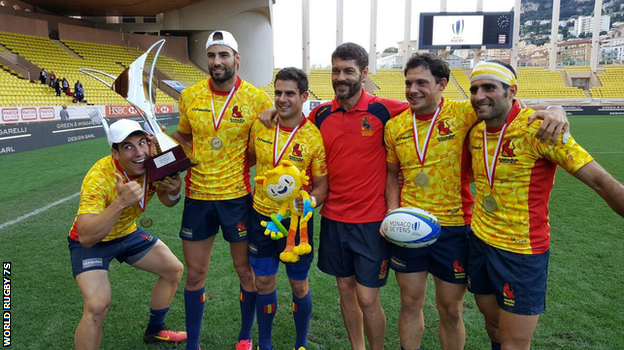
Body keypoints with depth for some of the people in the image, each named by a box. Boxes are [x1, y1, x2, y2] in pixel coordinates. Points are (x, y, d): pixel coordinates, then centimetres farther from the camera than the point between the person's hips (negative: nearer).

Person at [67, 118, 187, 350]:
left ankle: (154, 331, 33)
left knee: (173, 270, 10)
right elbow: (86, 237, -41)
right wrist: (120, 202, -51)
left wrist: (174, 192, -25)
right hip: (90, 242, -6)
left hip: (127, 233, 6)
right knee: (97, 306, -24)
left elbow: (167, 202, -2)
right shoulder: (99, 178, -34)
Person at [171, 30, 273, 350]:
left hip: (237, 195, -2)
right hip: (198, 195, 2)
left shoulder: (257, 100, -7)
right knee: (194, 274, 11)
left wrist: (241, 160, -12)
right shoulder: (189, 96, 0)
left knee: (245, 269, 11)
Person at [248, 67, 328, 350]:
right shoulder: (259, 126, -4)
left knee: (298, 285, 13)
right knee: (263, 282, 14)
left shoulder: (315, 137, -15)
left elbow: (322, 186, -11)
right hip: (261, 215, 3)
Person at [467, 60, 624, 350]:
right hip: (479, 241, 6)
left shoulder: (537, 128, -19)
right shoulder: (475, 132, -1)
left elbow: (600, 181, -19)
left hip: (522, 252, -5)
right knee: (493, 325, 21)